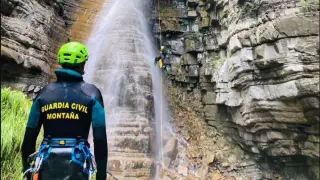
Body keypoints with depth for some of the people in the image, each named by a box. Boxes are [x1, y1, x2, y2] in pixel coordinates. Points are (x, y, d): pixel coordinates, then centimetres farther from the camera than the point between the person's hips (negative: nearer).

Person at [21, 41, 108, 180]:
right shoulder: (91, 93, -3)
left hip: (48, 165, 3)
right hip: (76, 166, -2)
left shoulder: (44, 93, 5)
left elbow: (29, 139, 5)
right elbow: (100, 138, -9)